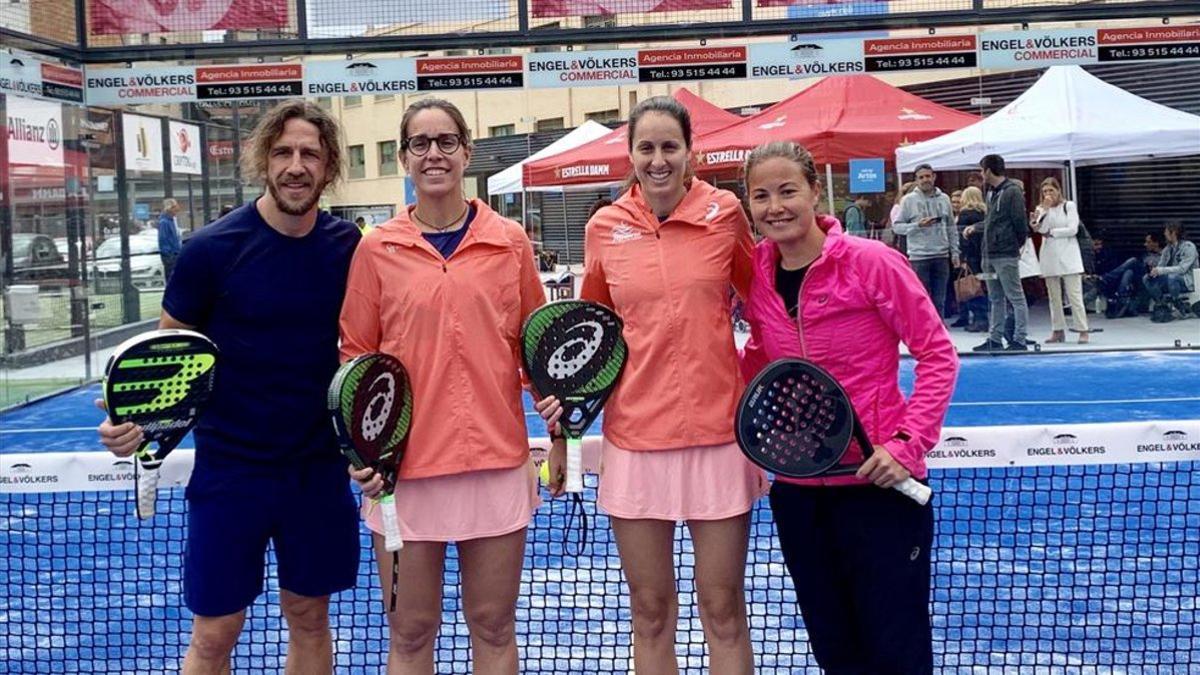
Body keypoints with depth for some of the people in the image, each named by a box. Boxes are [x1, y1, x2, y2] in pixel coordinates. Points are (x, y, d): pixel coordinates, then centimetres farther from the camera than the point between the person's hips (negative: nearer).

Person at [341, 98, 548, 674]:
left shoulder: (510, 241, 3)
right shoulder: (377, 249, 1)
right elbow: (355, 357, 5)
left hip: (497, 462, 1)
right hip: (404, 468, 0)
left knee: (494, 629, 12)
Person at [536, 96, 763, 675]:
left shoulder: (724, 212, -4)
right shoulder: (605, 227, 1)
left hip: (717, 433, -1)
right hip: (634, 437, 2)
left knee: (724, 611, 7)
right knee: (650, 611, 11)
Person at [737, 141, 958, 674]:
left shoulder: (871, 262, -12)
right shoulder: (756, 274, 2)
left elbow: (938, 355, -7)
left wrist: (907, 442, -16)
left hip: (878, 483, -4)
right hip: (796, 489, 5)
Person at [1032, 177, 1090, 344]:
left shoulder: (1069, 206, 2)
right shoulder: (1041, 209, 10)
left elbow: (1072, 229, -8)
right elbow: (1042, 229, -6)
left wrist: (1051, 233, -6)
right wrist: (1046, 209, -11)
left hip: (1068, 255, -4)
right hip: (1049, 256, 4)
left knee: (1075, 295, -8)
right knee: (1054, 297, 6)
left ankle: (1082, 330, -8)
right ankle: (1058, 330, 11)